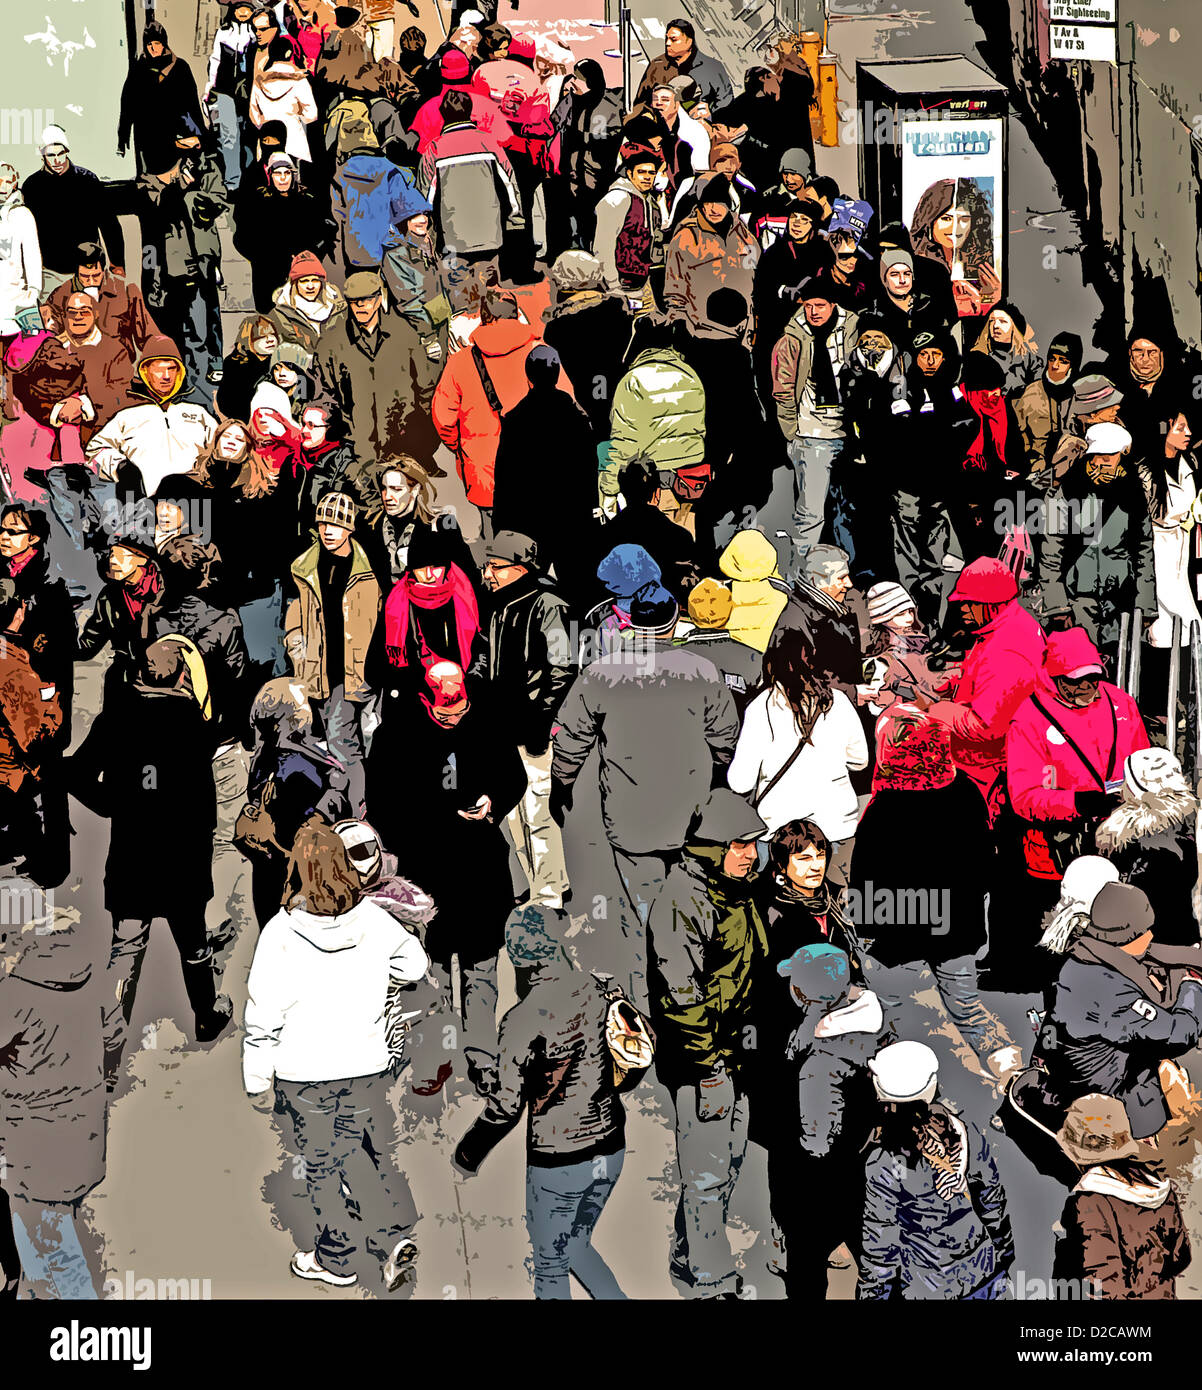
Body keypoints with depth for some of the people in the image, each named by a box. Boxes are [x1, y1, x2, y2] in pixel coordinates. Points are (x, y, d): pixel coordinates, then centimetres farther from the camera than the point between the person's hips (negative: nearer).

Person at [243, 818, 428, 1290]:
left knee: (323, 1163, 12)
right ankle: (395, 1236, 7)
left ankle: (335, 1259, 26)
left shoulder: (281, 933, -18)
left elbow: (263, 1013, -11)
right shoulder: (373, 919, -10)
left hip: (304, 1072, -3)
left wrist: (257, 1078, 0)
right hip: (365, 1064, 3)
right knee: (362, 1154, 19)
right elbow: (414, 964, 8)